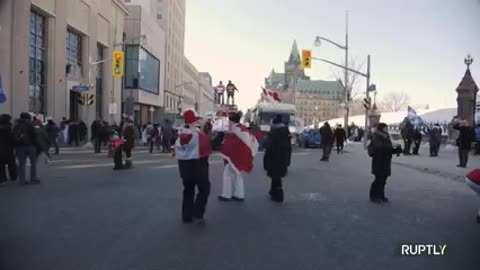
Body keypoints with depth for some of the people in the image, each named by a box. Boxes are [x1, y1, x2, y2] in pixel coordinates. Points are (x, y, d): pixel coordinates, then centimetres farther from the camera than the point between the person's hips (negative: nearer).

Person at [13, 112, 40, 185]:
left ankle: (22, 180, 6)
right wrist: (35, 144, -1)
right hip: (29, 145, -5)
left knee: (21, 163, 7)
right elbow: (33, 136, -9)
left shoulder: (16, 126, 14)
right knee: (33, 162, 6)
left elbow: (14, 137, 13)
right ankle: (33, 179, 3)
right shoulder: (29, 125, -4)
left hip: (19, 146, 5)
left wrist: (15, 147, 15)